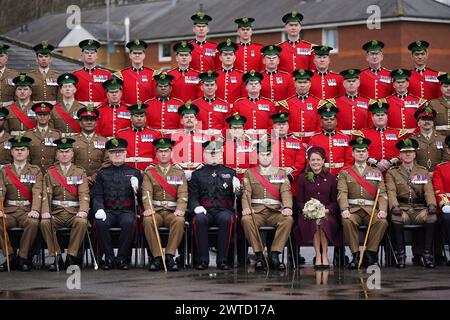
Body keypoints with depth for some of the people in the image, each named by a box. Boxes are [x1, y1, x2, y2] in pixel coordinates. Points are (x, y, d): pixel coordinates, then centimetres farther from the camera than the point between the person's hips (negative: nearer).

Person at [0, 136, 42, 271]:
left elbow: (37, 192, -6)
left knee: (33, 223, -34)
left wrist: (35, 210, -24)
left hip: (27, 211, -1)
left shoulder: (35, 171, 8)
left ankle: (23, 257, -18)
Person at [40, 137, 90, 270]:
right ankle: (56, 256, -16)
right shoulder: (50, 173, 12)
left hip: (74, 212, -1)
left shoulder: (80, 172, 10)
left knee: (82, 222, -33)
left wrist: (83, 211, -22)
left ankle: (72, 256, -19)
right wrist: (45, 212, -18)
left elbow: (84, 194, -3)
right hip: (56, 212, 1)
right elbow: (46, 194, 1)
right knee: (44, 223, -30)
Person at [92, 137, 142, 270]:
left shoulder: (134, 173, 14)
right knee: (100, 223, -33)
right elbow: (97, 196, 6)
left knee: (128, 222, -36)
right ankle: (109, 258, -20)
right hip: (108, 211, 1)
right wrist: (99, 209, -15)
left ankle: (122, 258, -23)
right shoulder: (102, 173, 15)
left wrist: (136, 188, -14)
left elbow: (142, 197, 9)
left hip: (127, 210, -1)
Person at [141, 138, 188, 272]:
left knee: (179, 220, -34)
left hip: (172, 212, 0)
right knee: (148, 221, -34)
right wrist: (148, 208, -25)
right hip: (155, 211, 0)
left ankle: (169, 256, -26)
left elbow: (183, 195, 0)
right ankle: (157, 257, -25)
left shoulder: (179, 173, 13)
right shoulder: (149, 173, 11)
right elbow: (146, 193, -4)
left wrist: (180, 209, -22)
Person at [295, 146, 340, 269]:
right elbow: (299, 201, 9)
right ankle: (318, 255, -26)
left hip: (327, 213, 0)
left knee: (323, 222, -34)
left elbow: (335, 201, 10)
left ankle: (324, 255, -22)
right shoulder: (303, 178, 9)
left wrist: (327, 209, -10)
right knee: (314, 222, -34)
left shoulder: (331, 178, 10)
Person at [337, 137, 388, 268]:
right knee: (347, 221, -35)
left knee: (382, 222, -31)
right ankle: (355, 255, -23)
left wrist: (382, 210, -13)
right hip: (353, 209, -1)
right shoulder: (345, 173, 13)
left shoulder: (376, 173, 17)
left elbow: (382, 194, 7)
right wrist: (344, 209, -20)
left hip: (371, 209, 1)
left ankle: (370, 253, -17)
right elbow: (342, 193, -1)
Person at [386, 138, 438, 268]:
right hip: (402, 209, -1)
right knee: (396, 217, -36)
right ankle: (400, 254, -24)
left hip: (420, 209, 1)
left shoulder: (423, 172, 16)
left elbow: (428, 191, 4)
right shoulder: (392, 173, 11)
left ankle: (427, 253, -23)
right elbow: (391, 192, -3)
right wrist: (394, 206, -24)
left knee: (431, 216, -32)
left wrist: (432, 204, -18)